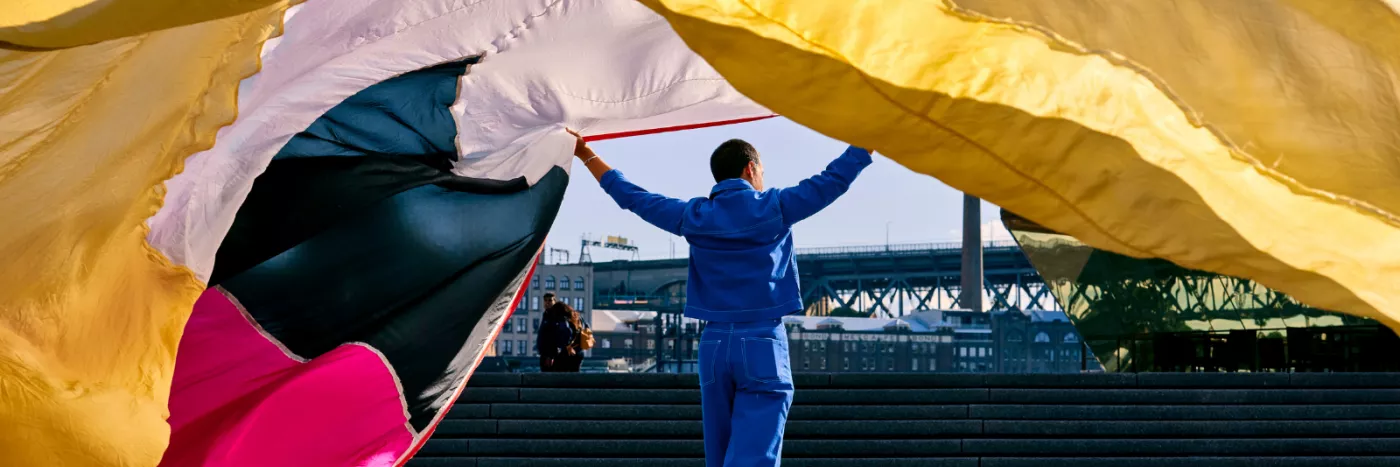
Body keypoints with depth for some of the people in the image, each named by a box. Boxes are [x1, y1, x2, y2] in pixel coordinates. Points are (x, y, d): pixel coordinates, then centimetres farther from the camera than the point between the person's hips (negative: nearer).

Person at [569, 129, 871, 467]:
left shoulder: (693, 216, 6)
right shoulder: (773, 208, -3)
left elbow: (632, 196, 16)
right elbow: (834, 180, 0)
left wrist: (586, 155, 29)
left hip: (715, 344, 4)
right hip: (763, 344, -4)